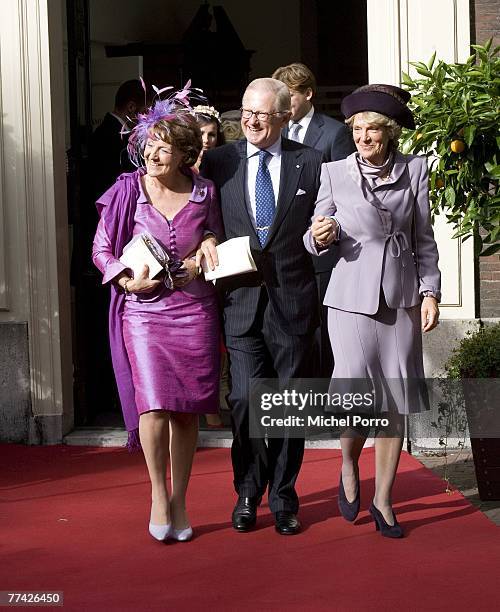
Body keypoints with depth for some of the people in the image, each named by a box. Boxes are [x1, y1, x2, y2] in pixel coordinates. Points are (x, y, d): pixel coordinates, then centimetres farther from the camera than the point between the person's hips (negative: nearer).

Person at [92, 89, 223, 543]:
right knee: (154, 406, -14)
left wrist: (207, 256, -4)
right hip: (144, 311, -2)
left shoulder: (204, 193, 4)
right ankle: (158, 495, 7)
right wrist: (130, 281, -13)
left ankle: (179, 501, 19)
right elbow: (102, 250, 4)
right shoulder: (127, 191, -1)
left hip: (195, 311, 2)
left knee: (188, 410, 5)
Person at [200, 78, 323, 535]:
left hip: (293, 300, 0)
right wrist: (204, 239, -9)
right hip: (242, 299, 0)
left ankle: (283, 497, 20)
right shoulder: (219, 162, 6)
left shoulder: (310, 163, 4)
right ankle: (248, 493, 12)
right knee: (245, 399, -6)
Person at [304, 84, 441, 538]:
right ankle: (348, 467, 22)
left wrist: (430, 291, 2)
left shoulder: (414, 170, 3)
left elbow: (424, 239, 8)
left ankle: (383, 500, 17)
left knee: (395, 402, 4)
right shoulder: (335, 173, 0)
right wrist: (319, 237, -14)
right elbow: (315, 240, 8)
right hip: (352, 299, -2)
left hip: (401, 299, 2)